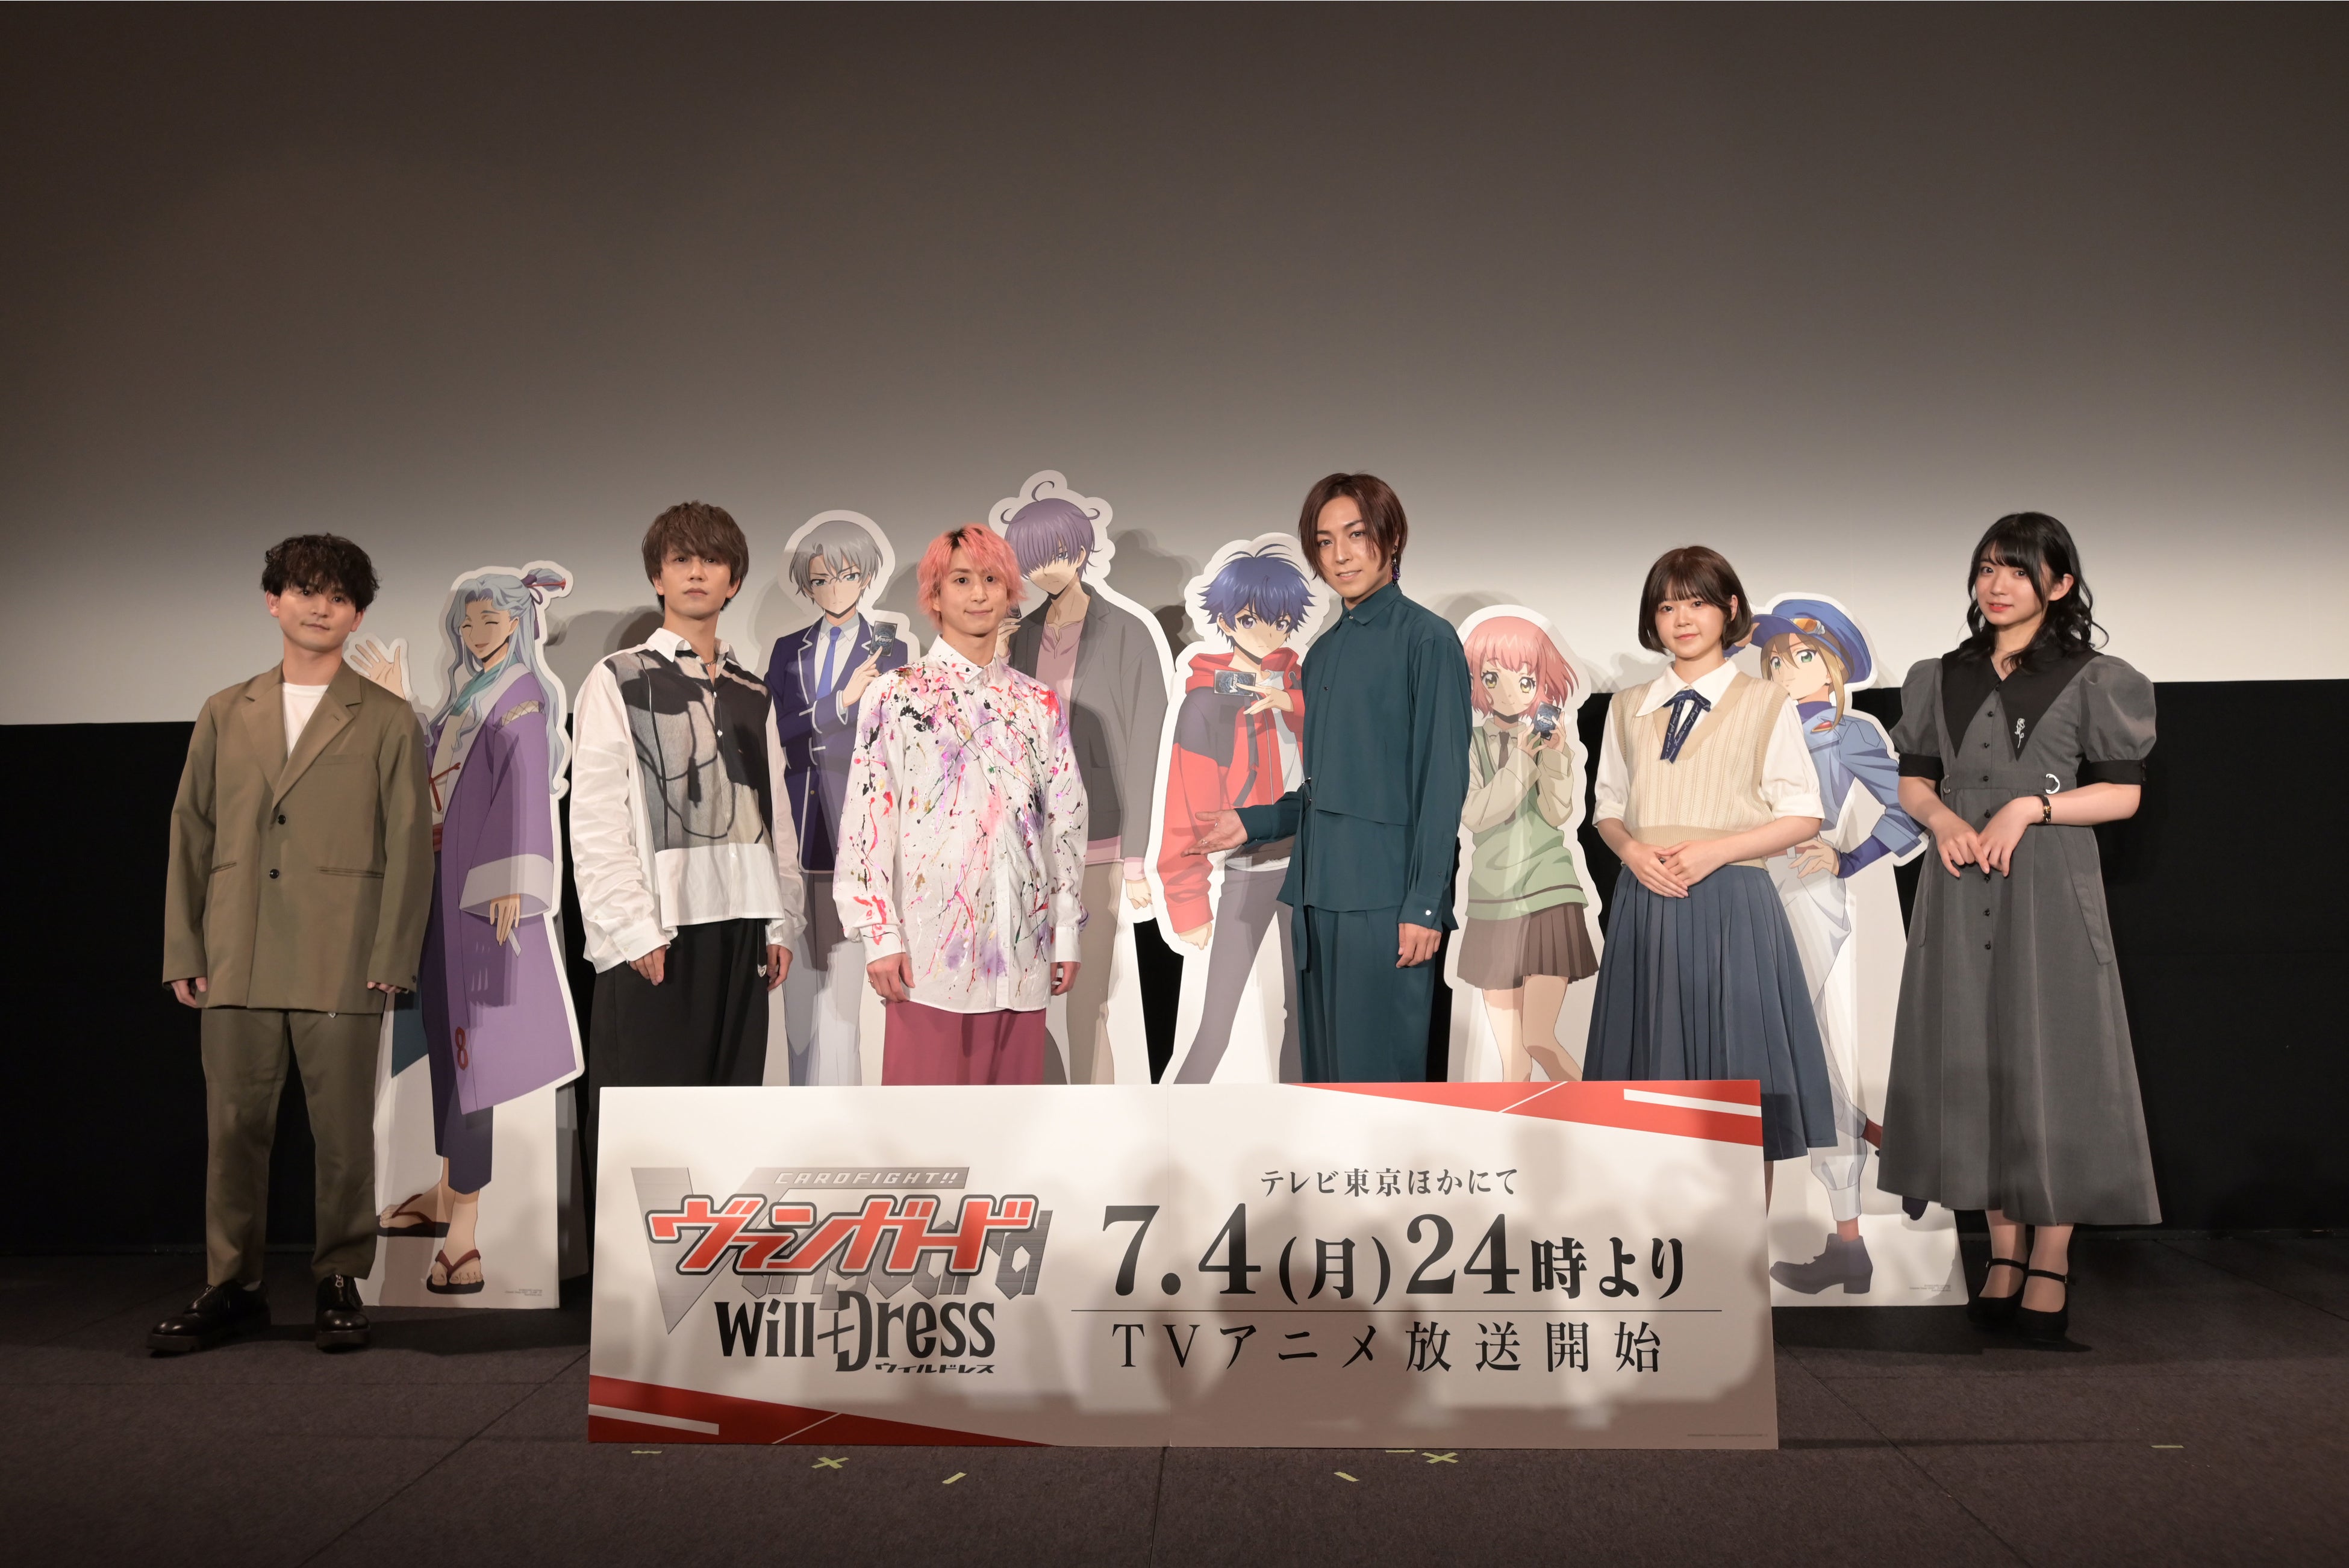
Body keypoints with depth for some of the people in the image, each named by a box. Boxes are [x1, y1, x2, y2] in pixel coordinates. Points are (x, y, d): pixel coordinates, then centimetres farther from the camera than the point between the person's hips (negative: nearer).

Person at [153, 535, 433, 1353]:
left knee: (343, 1132, 2)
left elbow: (409, 847, 1)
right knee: (233, 1126, 6)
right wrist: (183, 950, 6)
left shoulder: (388, 721, 5)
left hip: (341, 964, -2)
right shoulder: (225, 715, 14)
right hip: (237, 962, 3)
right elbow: (190, 835, 13)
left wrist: (391, 960, -6)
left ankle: (340, 1282, 16)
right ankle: (232, 1286, 19)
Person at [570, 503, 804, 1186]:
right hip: (655, 936, -5)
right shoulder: (618, 682, 2)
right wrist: (633, 930, -13)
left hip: (740, 925, 5)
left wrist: (781, 922, 8)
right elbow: (594, 820, -6)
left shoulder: (753, 694, 17)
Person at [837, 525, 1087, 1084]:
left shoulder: (1039, 703, 11)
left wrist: (1068, 932, 9)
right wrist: (880, 935, -8)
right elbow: (868, 819, -3)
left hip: (1022, 948, 3)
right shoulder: (896, 695, 1)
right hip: (930, 947, -3)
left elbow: (1066, 819, 12)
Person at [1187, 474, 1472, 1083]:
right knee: (1326, 1067, 12)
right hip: (1319, 895, 7)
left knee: (1379, 1070, -4)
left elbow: (1444, 781, -10)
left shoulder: (1426, 638, -5)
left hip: (1386, 901, -7)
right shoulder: (1323, 652, 17)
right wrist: (1252, 823, 11)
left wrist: (1424, 904, -14)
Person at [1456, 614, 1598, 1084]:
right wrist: (1521, 760, -21)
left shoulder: (1548, 738, 0)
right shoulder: (1469, 743, -1)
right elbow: (1473, 815, -14)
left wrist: (1553, 754, -22)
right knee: (1510, 1057, 5)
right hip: (1493, 902, 1)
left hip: (1548, 896, -1)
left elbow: (1557, 814, -11)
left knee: (1539, 1040, -11)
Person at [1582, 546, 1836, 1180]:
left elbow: (1802, 817, 0)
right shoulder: (1628, 709, 13)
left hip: (1731, 903, -3)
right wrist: (1631, 849, -5)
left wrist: (1713, 850, -14)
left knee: (1738, 1060, -1)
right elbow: (1607, 805, 17)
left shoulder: (1766, 706, 3)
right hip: (1646, 902, 3)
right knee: (1653, 1058, 5)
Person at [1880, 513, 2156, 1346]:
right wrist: (1941, 818, -7)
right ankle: (2003, 1250, 16)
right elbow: (1913, 780, 13)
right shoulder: (1942, 679, 12)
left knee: (2052, 1063, -3)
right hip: (1961, 894, 4)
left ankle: (2052, 1261, 7)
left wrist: (2029, 807, -15)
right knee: (1974, 1063, 5)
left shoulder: (2092, 680, 0)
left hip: (2049, 893, -4)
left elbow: (2122, 792, -3)